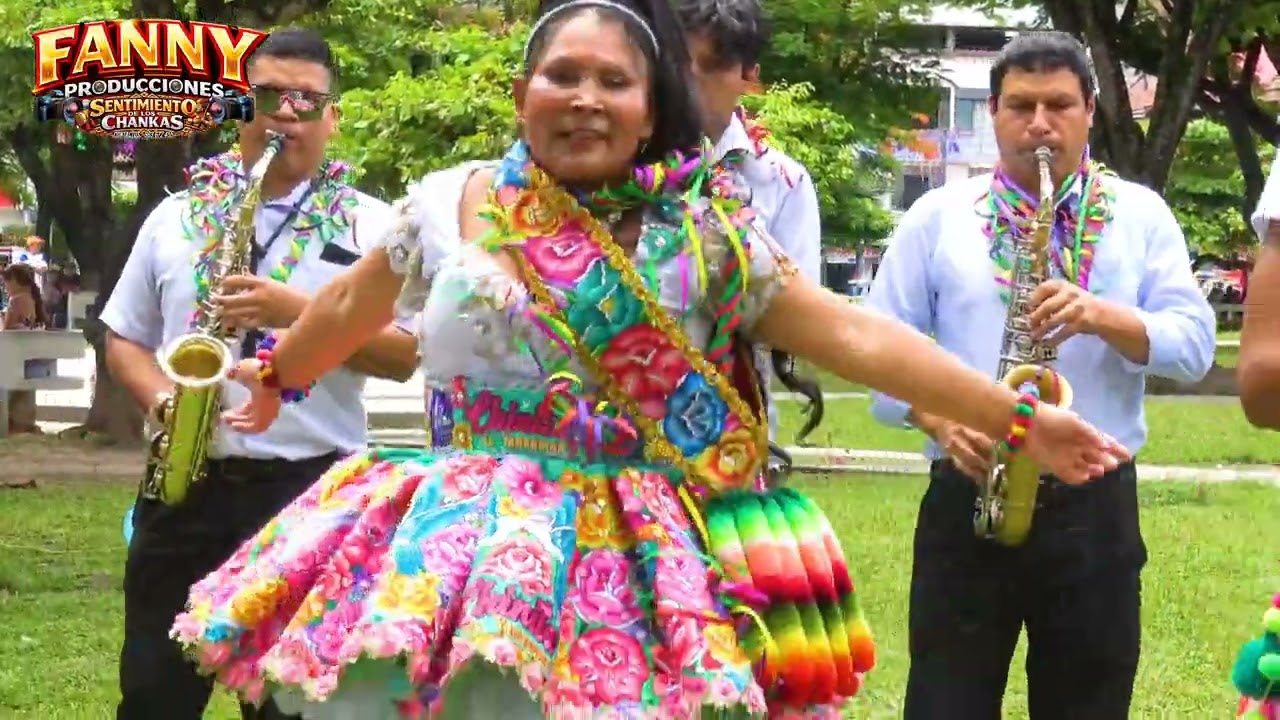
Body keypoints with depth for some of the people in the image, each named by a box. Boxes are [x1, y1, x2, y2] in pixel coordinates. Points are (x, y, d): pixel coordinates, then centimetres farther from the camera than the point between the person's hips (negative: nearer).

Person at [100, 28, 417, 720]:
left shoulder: (371, 225, 3)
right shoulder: (176, 216, 11)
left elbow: (403, 355, -4)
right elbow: (124, 340, 15)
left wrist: (298, 311, -15)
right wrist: (159, 396, -6)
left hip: (313, 490, -2)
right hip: (184, 488, 2)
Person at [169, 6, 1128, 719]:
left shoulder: (705, 233, 0)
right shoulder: (450, 205, 4)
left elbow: (856, 335, -2)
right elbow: (352, 306, 23)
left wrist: (1016, 419, -6)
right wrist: (279, 376, 38)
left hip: (635, 560, -1)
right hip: (462, 548, 1)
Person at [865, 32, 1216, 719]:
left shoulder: (1141, 216, 8)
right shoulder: (938, 216, 6)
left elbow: (1195, 344, 0)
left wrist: (1102, 316, -18)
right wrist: (939, 420, -14)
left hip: (1095, 507, 1)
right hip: (965, 503, 0)